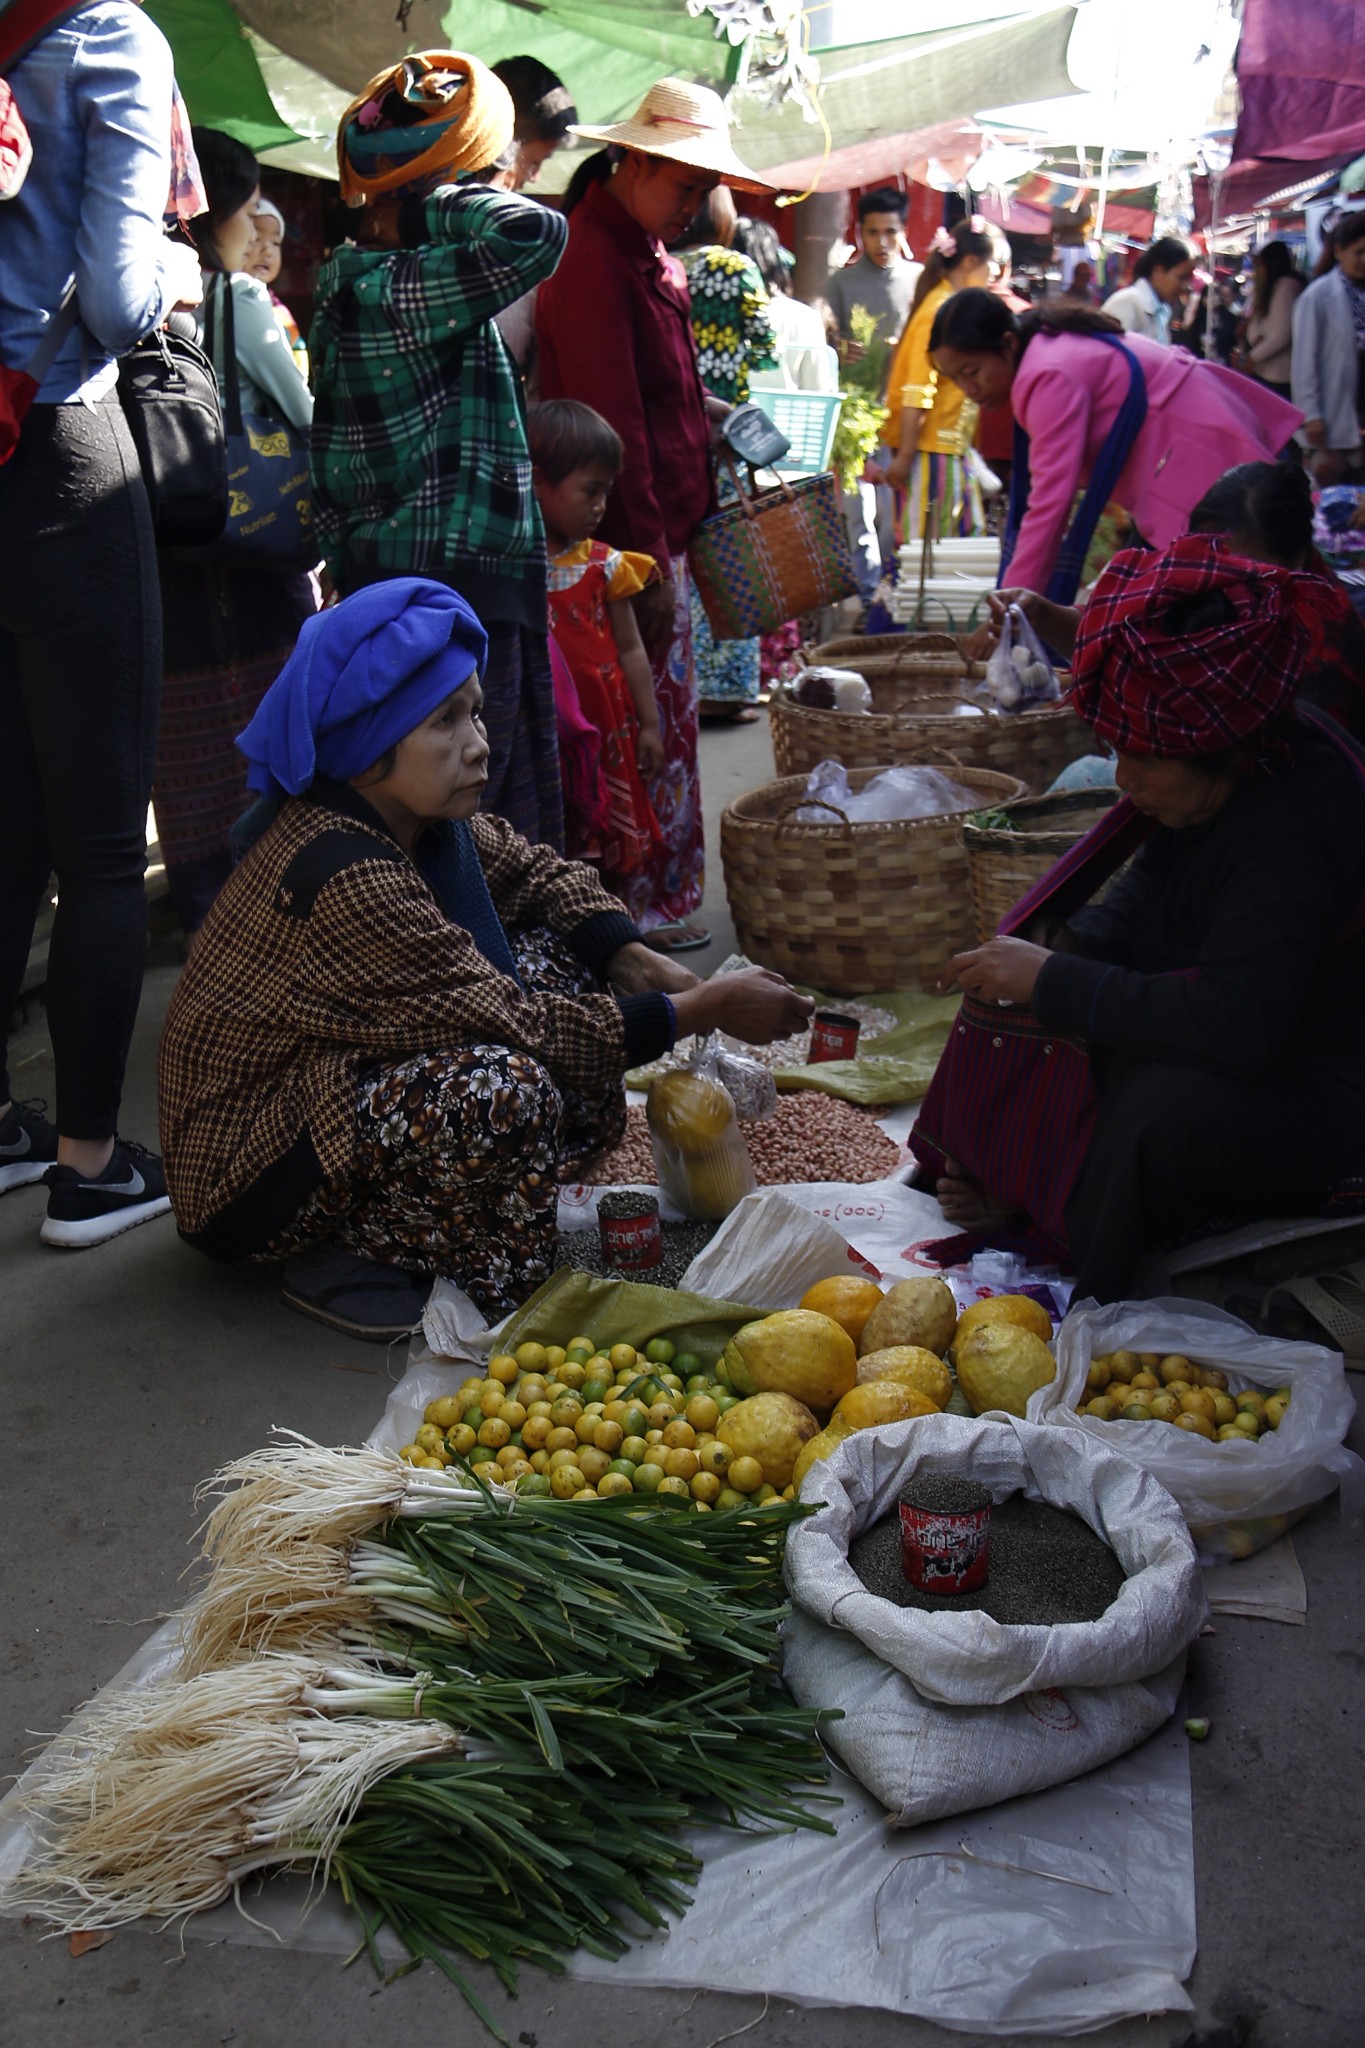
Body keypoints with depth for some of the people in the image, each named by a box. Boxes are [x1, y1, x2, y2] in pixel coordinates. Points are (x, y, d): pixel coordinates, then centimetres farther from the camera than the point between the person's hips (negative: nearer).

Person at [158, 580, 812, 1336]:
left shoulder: (423, 818, -5)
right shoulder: (344, 876, -31)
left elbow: (541, 875, 11)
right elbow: (518, 1024, -28)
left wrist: (635, 959, -7)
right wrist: (703, 1009, -22)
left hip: (336, 1082, 9)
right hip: (245, 1168, -9)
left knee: (557, 958, 4)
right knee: (500, 1090, -34)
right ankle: (344, 1262, -10)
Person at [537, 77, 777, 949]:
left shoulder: (648, 254, 16)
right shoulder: (593, 261, -16)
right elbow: (609, 421, -21)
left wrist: (709, 413, 10)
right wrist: (648, 557, -22)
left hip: (661, 527, 10)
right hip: (628, 543, -10)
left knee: (666, 716, 14)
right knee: (651, 722, -4)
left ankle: (661, 893, 24)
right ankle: (649, 902, 6)